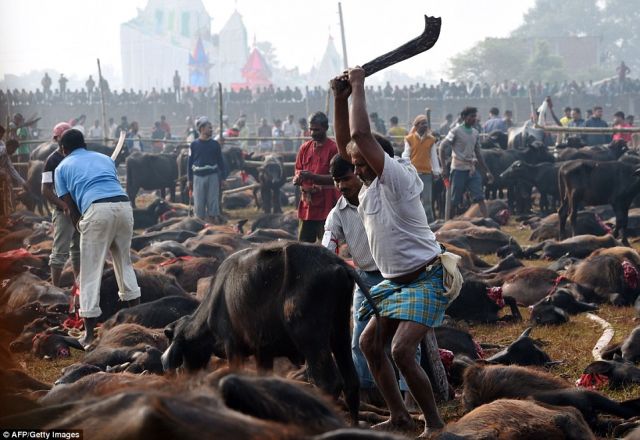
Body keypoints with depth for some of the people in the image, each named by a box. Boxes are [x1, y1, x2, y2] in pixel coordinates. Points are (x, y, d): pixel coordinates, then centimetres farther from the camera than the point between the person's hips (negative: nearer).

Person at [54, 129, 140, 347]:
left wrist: (80, 226, 33)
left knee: (91, 272, 2)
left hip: (97, 209, -4)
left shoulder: (63, 167, 21)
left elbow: (71, 206, 17)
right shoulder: (105, 158, 32)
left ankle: (89, 334, 2)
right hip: (124, 205, 4)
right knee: (124, 262, 24)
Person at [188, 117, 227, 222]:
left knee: (213, 200, 2)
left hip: (213, 176, 1)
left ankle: (213, 218, 8)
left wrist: (223, 177, 3)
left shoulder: (215, 144, 3)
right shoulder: (194, 145, 0)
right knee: (199, 202, 4)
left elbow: (220, 162, 7)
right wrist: (190, 180, 4)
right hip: (198, 177, -1)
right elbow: (190, 163, 4)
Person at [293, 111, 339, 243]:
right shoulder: (305, 148, 13)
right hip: (307, 204, 6)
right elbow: (297, 171, 16)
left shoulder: (334, 148, -5)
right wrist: (297, 179, -8)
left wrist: (312, 176, -23)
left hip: (326, 206, -6)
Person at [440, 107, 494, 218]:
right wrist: (444, 168, -14)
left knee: (480, 197, -5)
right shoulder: (456, 132, -6)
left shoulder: (475, 133, 12)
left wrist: (486, 171, 16)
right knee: (454, 201, 0)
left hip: (472, 170, 5)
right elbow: (442, 148, -7)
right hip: (459, 170, -5)